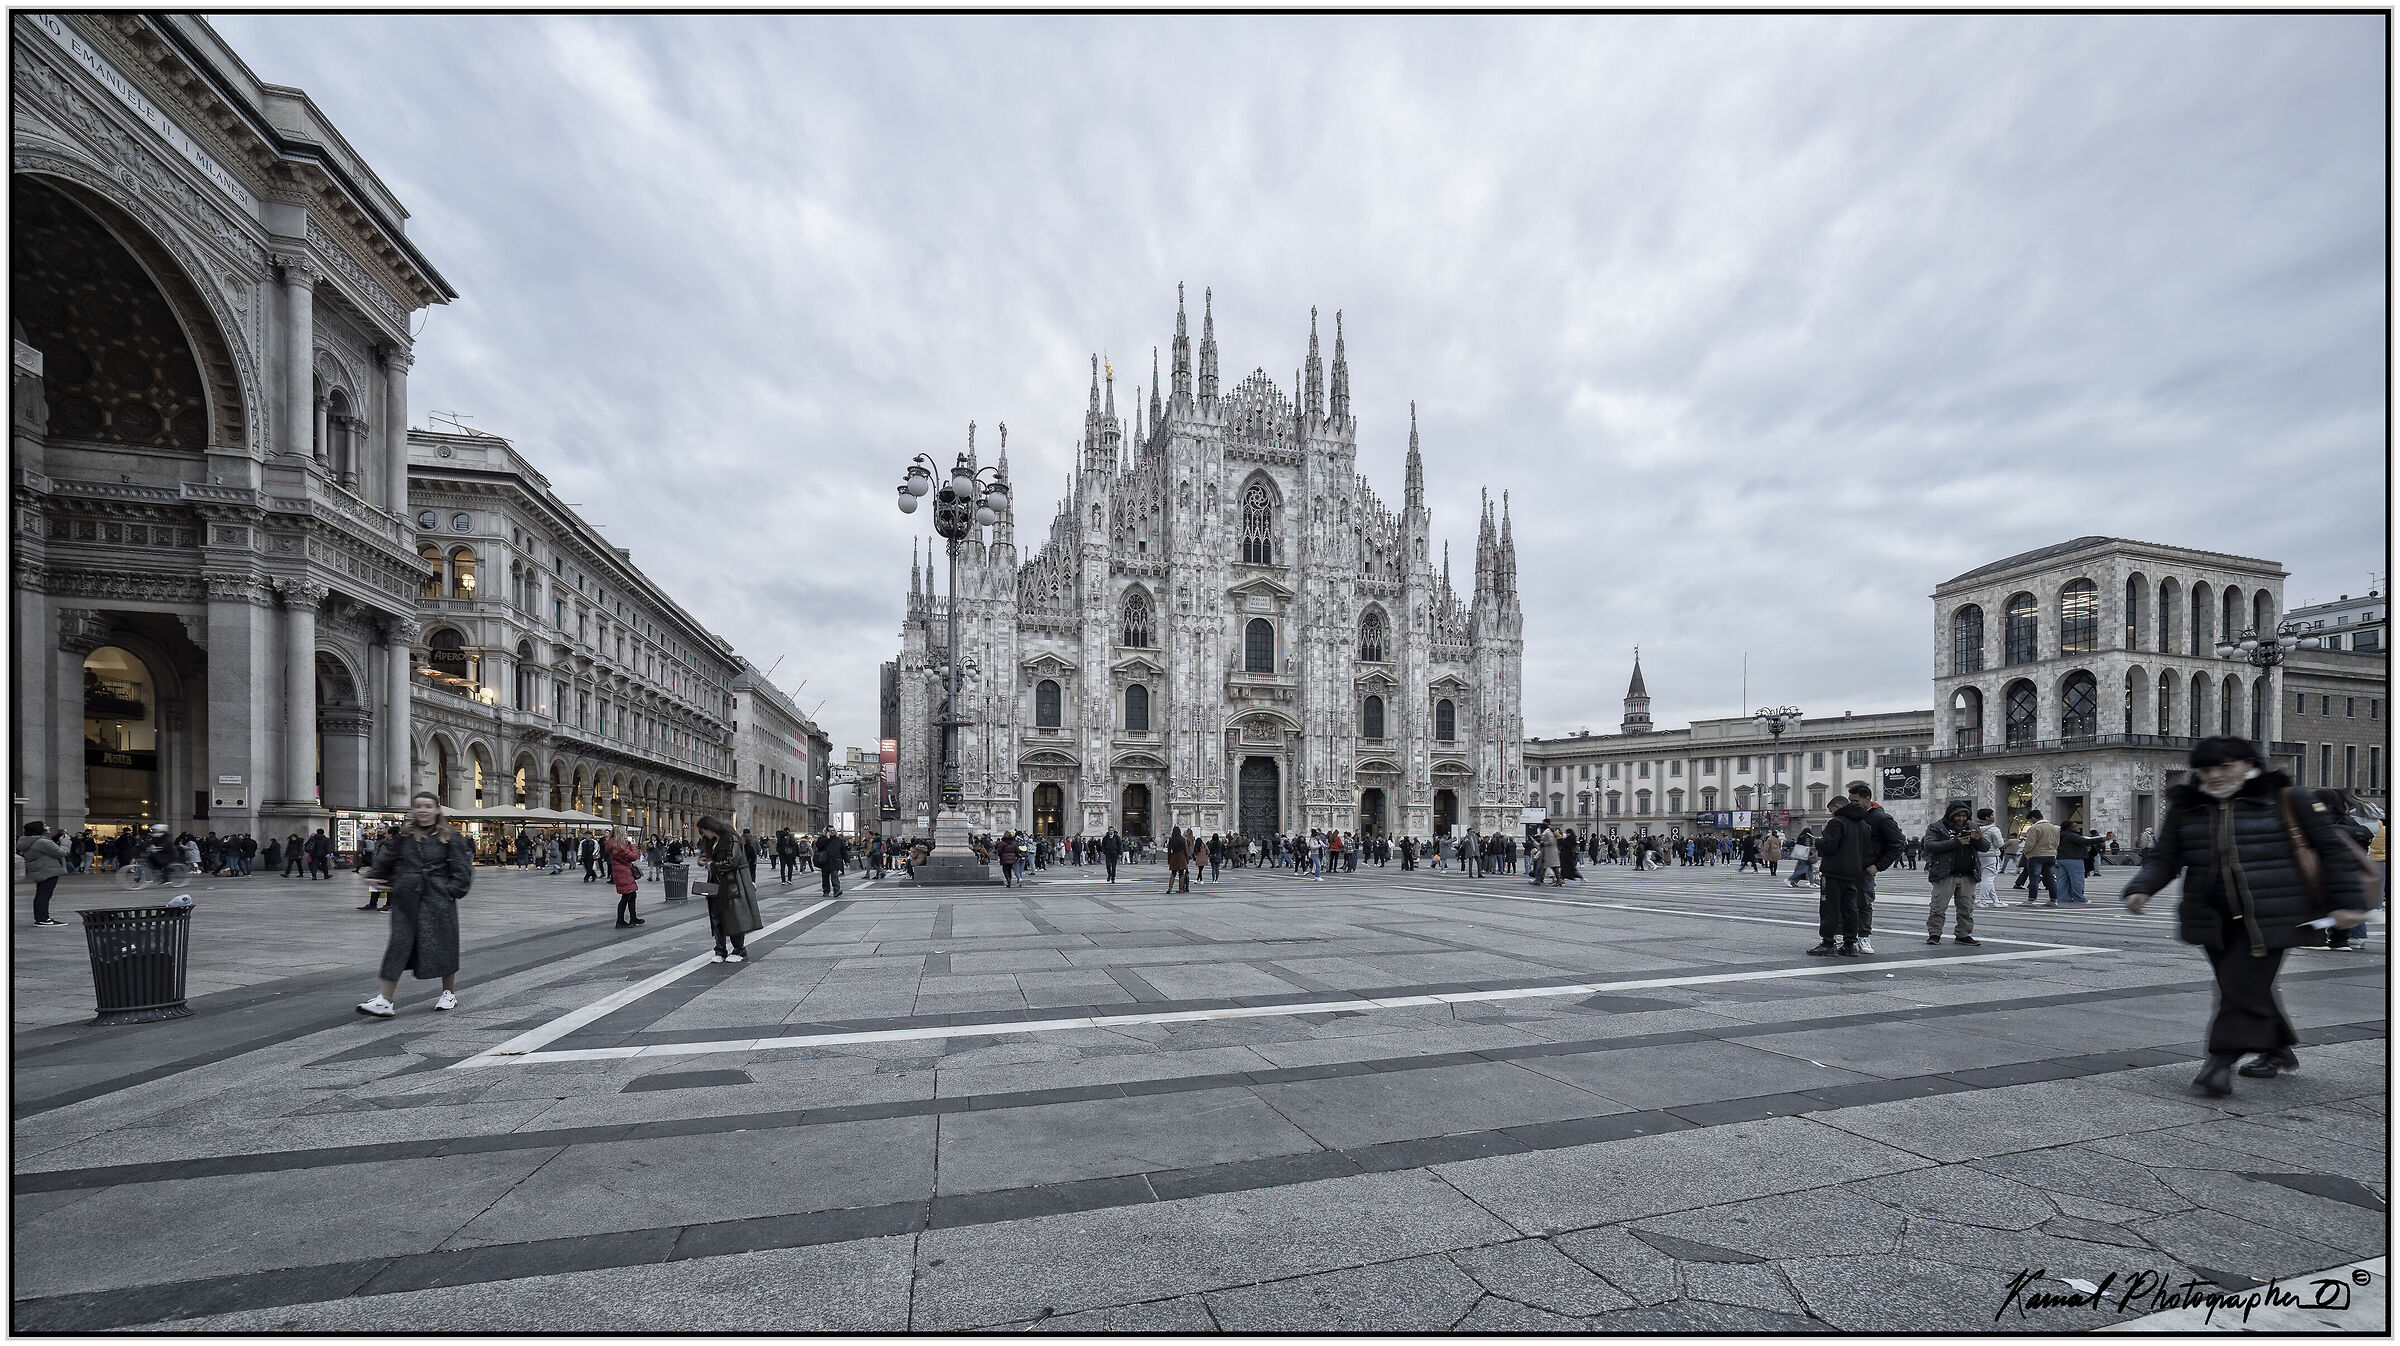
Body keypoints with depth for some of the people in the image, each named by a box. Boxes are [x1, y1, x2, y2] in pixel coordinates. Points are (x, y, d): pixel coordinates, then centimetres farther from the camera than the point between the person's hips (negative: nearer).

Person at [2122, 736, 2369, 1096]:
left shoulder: (2287, 801, 0)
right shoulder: (2184, 809, 7)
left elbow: (2331, 851, 4)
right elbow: (2164, 858, 6)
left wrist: (2347, 902, -4)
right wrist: (2141, 889, -11)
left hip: (2269, 915, -4)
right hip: (2214, 919, 4)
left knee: (2244, 988, -8)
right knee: (2243, 988, 14)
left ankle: (2220, 1065, -4)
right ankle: (2278, 1051, 34)